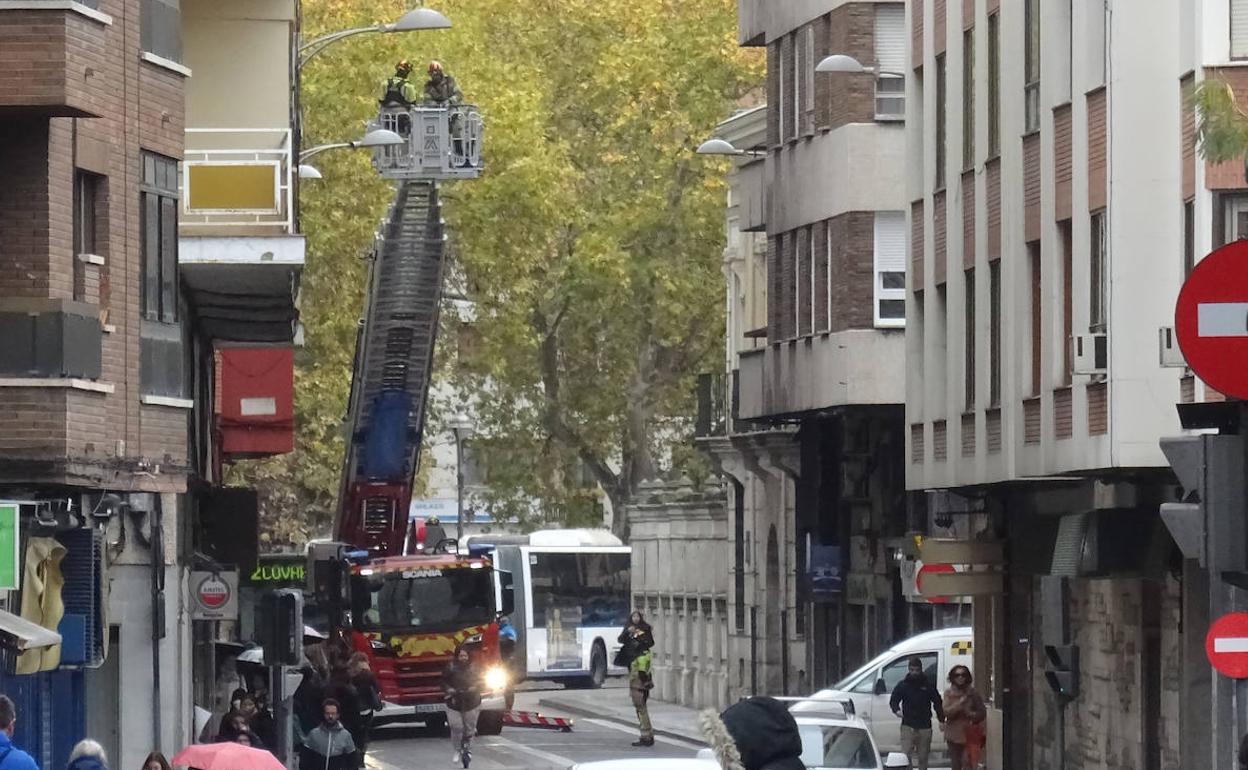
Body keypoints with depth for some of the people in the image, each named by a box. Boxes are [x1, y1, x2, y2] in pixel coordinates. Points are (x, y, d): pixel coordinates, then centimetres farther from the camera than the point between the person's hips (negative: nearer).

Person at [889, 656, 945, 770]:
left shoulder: (928, 685, 5)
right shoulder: (902, 685, 3)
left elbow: (937, 702, 10)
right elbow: (893, 700, 7)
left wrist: (941, 719, 5)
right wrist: (897, 710, -15)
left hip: (925, 726, 1)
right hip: (908, 725, -1)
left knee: (923, 758, 8)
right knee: (905, 756, -13)